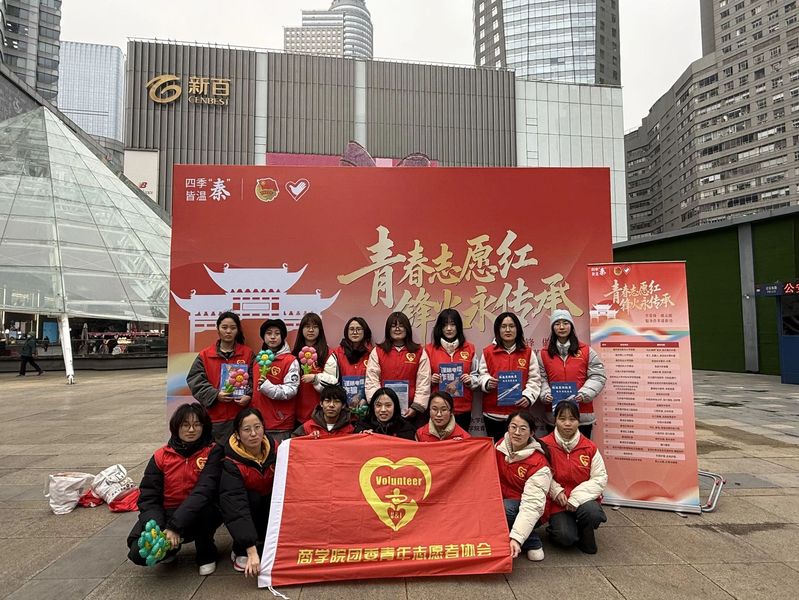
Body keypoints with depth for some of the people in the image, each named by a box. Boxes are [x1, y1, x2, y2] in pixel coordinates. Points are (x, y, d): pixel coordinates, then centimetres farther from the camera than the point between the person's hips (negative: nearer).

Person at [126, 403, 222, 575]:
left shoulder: (213, 451, -10)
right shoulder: (161, 456, -1)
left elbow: (204, 490, -23)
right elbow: (148, 497, -5)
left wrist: (175, 526, -33)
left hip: (199, 517, -2)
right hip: (166, 515, 2)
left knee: (204, 507, -35)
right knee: (139, 552, -23)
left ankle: (206, 555, -6)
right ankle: (171, 547, 13)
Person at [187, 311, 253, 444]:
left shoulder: (248, 353, 6)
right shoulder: (204, 355, 7)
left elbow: (254, 379, 2)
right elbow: (196, 381, 1)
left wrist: (249, 395, -16)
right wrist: (215, 395, -13)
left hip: (240, 416, 0)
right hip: (215, 417, 1)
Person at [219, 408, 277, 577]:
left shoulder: (274, 449, -15)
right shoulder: (231, 463, -26)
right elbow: (236, 505, -34)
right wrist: (251, 550, -41)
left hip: (271, 508, 3)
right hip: (247, 508, -3)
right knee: (253, 498, -32)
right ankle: (240, 552, -12)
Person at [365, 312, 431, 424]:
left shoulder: (419, 352, 5)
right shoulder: (377, 352, 6)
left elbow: (424, 383, 1)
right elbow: (372, 381, 0)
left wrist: (416, 407, -7)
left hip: (410, 412, 0)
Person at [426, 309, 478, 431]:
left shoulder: (469, 348, 4)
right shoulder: (430, 348, 1)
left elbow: (476, 376, 11)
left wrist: (470, 380, -8)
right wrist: (431, 379, -11)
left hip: (463, 408, 1)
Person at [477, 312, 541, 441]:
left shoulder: (528, 352, 5)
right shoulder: (488, 352, 4)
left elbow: (534, 379, 3)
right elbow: (482, 375, 5)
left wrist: (528, 396, -12)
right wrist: (487, 383, -16)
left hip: (519, 412, 0)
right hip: (493, 413, 0)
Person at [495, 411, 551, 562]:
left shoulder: (539, 465, -23)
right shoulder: (500, 446, -7)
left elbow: (532, 505, -29)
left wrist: (516, 538, -39)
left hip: (524, 511, -5)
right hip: (502, 500, 5)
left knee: (504, 509, -35)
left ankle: (532, 543, -8)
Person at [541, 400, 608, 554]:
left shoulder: (589, 447, -2)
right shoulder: (545, 445, -9)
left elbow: (600, 478, -3)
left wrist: (577, 497, -14)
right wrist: (556, 491, -19)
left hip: (584, 499, 2)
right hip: (558, 503, -2)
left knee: (592, 512, -31)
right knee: (566, 537, -23)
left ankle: (585, 535, 4)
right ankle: (555, 529, 15)